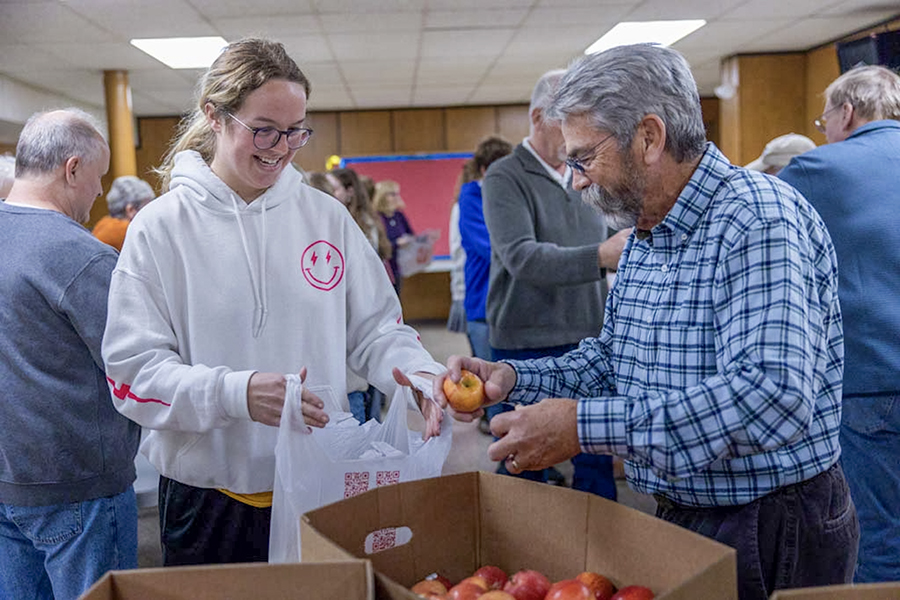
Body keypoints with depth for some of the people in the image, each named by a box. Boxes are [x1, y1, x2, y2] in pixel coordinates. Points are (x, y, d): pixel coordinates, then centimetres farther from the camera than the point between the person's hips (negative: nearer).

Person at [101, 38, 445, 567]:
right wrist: (235, 392, -26)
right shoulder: (160, 228, -7)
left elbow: (375, 328, 5)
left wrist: (419, 373, -16)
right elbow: (133, 373, -10)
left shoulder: (326, 216, 1)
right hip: (210, 497, -2)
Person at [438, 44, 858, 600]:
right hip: (681, 514, 8)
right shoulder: (644, 236, 8)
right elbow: (613, 358, 14)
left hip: (773, 532, -8)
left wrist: (583, 426, -36)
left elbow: (774, 398, -36)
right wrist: (512, 378, -4)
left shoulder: (761, 221, -24)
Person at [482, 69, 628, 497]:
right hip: (528, 346, -5)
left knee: (597, 464, 12)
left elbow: (611, 243, 18)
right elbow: (522, 258, -23)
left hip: (588, 342, 5)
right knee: (524, 472, 6)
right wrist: (599, 256, -34)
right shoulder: (505, 178, -8)